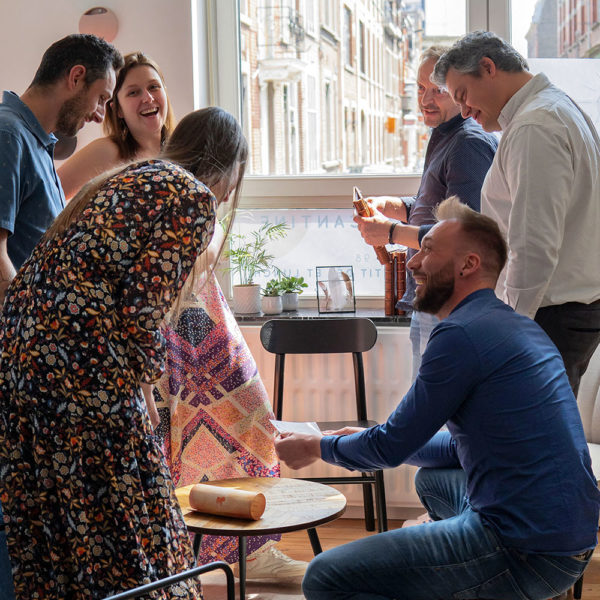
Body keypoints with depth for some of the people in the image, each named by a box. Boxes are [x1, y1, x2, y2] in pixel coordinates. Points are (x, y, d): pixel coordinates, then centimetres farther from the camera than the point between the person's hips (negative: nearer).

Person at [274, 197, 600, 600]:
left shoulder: (462, 334, -15)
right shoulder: (522, 327, 16)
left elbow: (392, 446, -7)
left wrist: (314, 447, 11)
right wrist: (372, 441, 26)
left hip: (527, 555, -10)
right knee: (433, 478, 36)